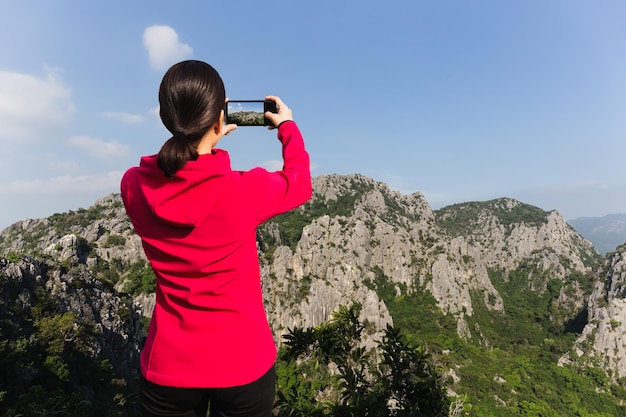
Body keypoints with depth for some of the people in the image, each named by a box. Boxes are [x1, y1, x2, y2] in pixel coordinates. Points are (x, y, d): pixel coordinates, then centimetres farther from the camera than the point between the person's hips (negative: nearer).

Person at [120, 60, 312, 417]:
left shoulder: (134, 187, -12)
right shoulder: (244, 190, -23)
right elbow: (300, 184, -1)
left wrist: (204, 141, 17)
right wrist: (288, 126, 13)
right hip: (242, 365, -2)